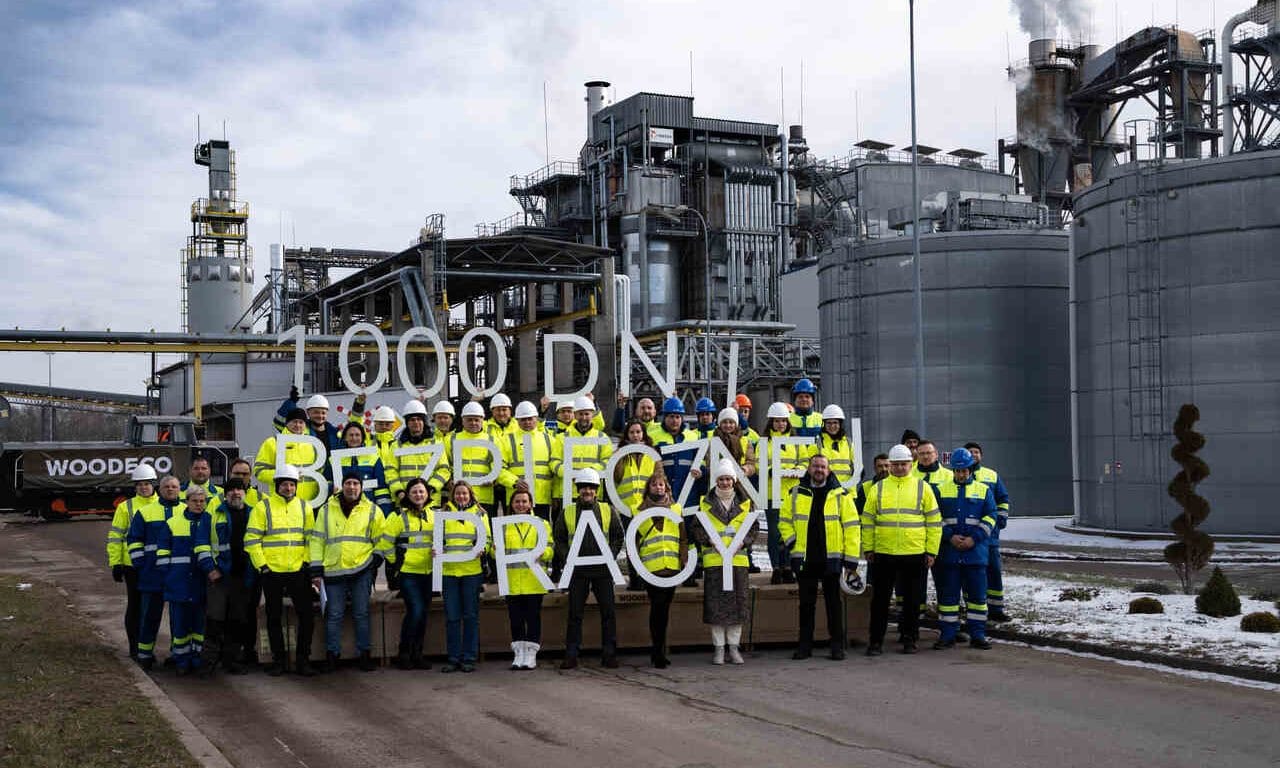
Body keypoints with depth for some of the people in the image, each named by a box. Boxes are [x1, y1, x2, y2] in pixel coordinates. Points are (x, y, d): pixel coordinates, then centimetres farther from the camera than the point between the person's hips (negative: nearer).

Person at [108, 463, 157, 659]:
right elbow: (115, 536, 2)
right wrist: (115, 563, -4)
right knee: (135, 605, 4)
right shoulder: (125, 507, 1)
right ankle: (134, 647, 12)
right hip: (133, 564, -2)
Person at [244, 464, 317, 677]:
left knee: (306, 615, 0)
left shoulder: (304, 506, 9)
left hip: (298, 571, 2)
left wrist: (310, 565, 4)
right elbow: (251, 539, -3)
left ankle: (303, 659, 10)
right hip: (272, 572, -2)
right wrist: (261, 565, -8)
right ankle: (278, 660, 16)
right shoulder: (263, 507, -1)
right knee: (274, 618, 6)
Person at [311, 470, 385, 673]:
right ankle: (332, 655, 11)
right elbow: (316, 540, 7)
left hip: (362, 570, -1)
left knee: (361, 614, 4)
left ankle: (364, 654, 11)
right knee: (334, 615, 3)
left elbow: (381, 540, 11)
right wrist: (316, 569, 2)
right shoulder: (326, 510, 7)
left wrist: (376, 558, -3)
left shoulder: (372, 511, 6)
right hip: (333, 570, 1)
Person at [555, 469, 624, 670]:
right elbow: (558, 538, 9)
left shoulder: (607, 511, 6)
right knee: (575, 613, 2)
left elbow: (618, 536, 9)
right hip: (577, 570, 0)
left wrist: (610, 555, -3)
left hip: (602, 570, 0)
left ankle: (609, 654, 9)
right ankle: (571, 655, 7)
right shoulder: (567, 512, 5)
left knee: (608, 612, 1)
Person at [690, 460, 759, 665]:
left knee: (738, 602, 3)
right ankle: (718, 647, 6)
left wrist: (742, 542, -7)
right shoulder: (705, 503, 5)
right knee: (715, 603, -1)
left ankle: (734, 647, 12)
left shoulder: (745, 503, 9)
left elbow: (754, 528, 9)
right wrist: (711, 541, -11)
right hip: (713, 560, -1)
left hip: (739, 559, 1)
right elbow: (696, 528, 4)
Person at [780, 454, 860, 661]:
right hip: (804, 558, 2)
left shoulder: (840, 495, 2)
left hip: (831, 558, -2)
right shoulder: (796, 494, 8)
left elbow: (852, 525, 0)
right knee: (806, 603, 8)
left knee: (834, 603, 3)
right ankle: (804, 645, 14)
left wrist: (851, 556, -5)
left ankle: (837, 646, 10)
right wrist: (790, 539, -2)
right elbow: (785, 520, 16)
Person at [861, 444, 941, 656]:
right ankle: (876, 641, 11)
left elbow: (934, 522, 4)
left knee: (912, 600, 7)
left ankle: (909, 639, 18)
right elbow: (867, 521, 9)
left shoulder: (922, 488, 3)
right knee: (880, 599, 4)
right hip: (883, 553, 1)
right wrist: (868, 549, 3)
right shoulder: (878, 488, 6)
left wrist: (931, 551, -1)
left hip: (915, 554, -1)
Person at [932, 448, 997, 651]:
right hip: (949, 552, 0)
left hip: (975, 552, 0)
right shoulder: (941, 491, 8)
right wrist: (949, 536, -9)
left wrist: (974, 538, -9)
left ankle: (977, 634, 11)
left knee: (977, 594, 3)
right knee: (948, 594, 2)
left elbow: (990, 518, 2)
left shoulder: (984, 490, 7)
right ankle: (948, 635, 9)